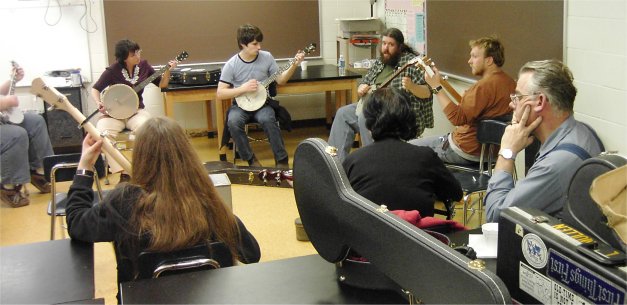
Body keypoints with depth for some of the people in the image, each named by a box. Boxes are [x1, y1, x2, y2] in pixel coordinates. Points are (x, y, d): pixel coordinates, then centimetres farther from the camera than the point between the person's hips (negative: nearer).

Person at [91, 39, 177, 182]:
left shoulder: (143, 65, 1)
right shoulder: (113, 70, -9)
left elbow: (161, 84, 11)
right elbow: (95, 89, 1)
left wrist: (168, 71, -6)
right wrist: (98, 103, -18)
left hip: (136, 111, 2)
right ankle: (123, 173, -28)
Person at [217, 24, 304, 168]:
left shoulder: (267, 57, -1)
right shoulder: (231, 65, -8)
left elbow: (280, 80, 7)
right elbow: (220, 93, -9)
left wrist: (294, 65, -7)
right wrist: (243, 88, -19)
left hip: (262, 103, 1)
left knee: (267, 119, -33)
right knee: (233, 122, -33)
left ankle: (282, 160, -18)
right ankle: (251, 159, -13)